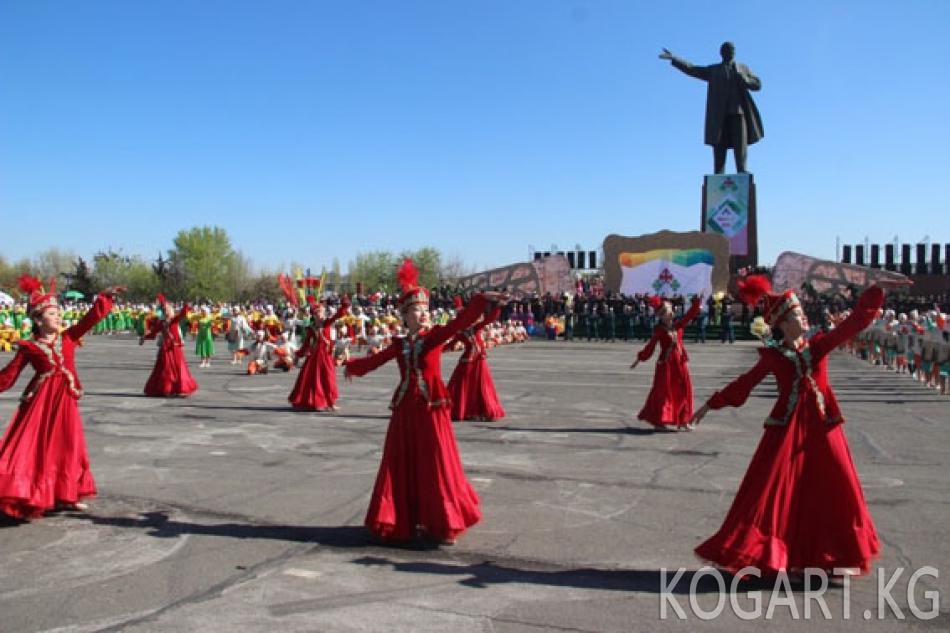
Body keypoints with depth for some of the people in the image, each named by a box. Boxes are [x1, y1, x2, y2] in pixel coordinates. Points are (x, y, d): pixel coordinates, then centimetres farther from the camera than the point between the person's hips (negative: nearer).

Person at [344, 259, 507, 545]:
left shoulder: (435, 336, -3)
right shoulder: (399, 344, 7)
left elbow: (460, 321, -19)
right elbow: (376, 359, 25)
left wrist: (481, 300, -34)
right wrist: (353, 366, 40)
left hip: (431, 408, -4)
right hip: (405, 408, 4)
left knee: (436, 465, 1)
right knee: (403, 466, 8)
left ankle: (443, 524, 13)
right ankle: (408, 521, 22)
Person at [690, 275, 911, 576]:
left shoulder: (819, 344, 5)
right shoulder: (772, 356, 0)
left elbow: (854, 322, -2)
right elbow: (745, 383, 8)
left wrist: (877, 290, -12)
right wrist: (711, 405, 10)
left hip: (822, 425, 3)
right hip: (787, 426, -2)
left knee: (834, 490, 9)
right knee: (772, 491, -2)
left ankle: (838, 554, 28)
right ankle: (753, 555, 9)